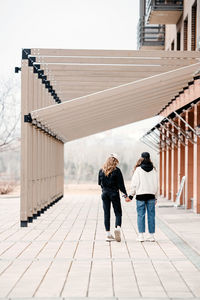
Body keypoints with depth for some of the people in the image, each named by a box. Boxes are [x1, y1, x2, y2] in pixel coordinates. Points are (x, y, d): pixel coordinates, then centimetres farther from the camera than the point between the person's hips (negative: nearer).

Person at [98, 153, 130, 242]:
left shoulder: (101, 170, 2)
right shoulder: (117, 171, -9)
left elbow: (99, 183, 11)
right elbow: (121, 184, -9)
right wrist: (125, 195, -4)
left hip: (104, 194, 3)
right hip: (114, 194, -3)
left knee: (106, 214, 7)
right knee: (118, 212, 7)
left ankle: (108, 234, 5)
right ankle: (118, 227, -19)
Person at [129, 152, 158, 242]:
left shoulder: (138, 170, -5)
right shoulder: (153, 170, 6)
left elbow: (134, 184, -5)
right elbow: (156, 184, 10)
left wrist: (131, 195, 3)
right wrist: (155, 197, 17)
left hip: (140, 195, -3)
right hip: (151, 195, 3)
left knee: (141, 215, 1)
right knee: (151, 215, 5)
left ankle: (141, 235, -3)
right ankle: (151, 235, 6)